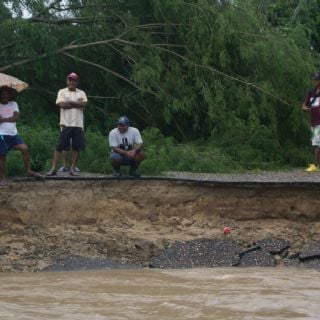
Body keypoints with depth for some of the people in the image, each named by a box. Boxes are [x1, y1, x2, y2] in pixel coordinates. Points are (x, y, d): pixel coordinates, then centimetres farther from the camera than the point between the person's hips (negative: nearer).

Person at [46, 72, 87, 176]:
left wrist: (70, 102, -8)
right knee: (60, 147, -5)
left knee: (77, 147, 2)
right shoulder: (62, 92, 6)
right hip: (66, 124, -3)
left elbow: (84, 104, -5)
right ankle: (53, 168, -5)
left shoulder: (81, 93, 13)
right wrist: (77, 103, -4)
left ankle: (73, 168, 10)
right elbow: (62, 104, -10)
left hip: (78, 124, 3)